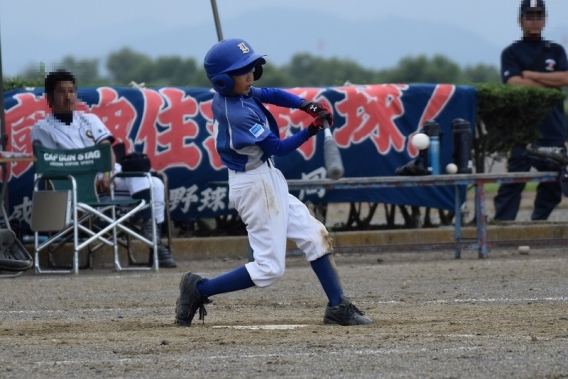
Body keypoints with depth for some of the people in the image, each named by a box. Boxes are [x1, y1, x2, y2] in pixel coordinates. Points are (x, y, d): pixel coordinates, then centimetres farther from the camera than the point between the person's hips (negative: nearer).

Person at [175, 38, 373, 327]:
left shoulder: (228, 95, 1)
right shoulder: (238, 114, -26)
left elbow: (272, 95, 11)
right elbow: (279, 148, -20)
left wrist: (306, 106, -3)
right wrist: (312, 130, -24)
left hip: (268, 183, 10)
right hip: (256, 186, -10)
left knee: (315, 237, 11)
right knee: (269, 268, -5)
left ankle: (337, 307, 14)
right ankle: (198, 290, 3)